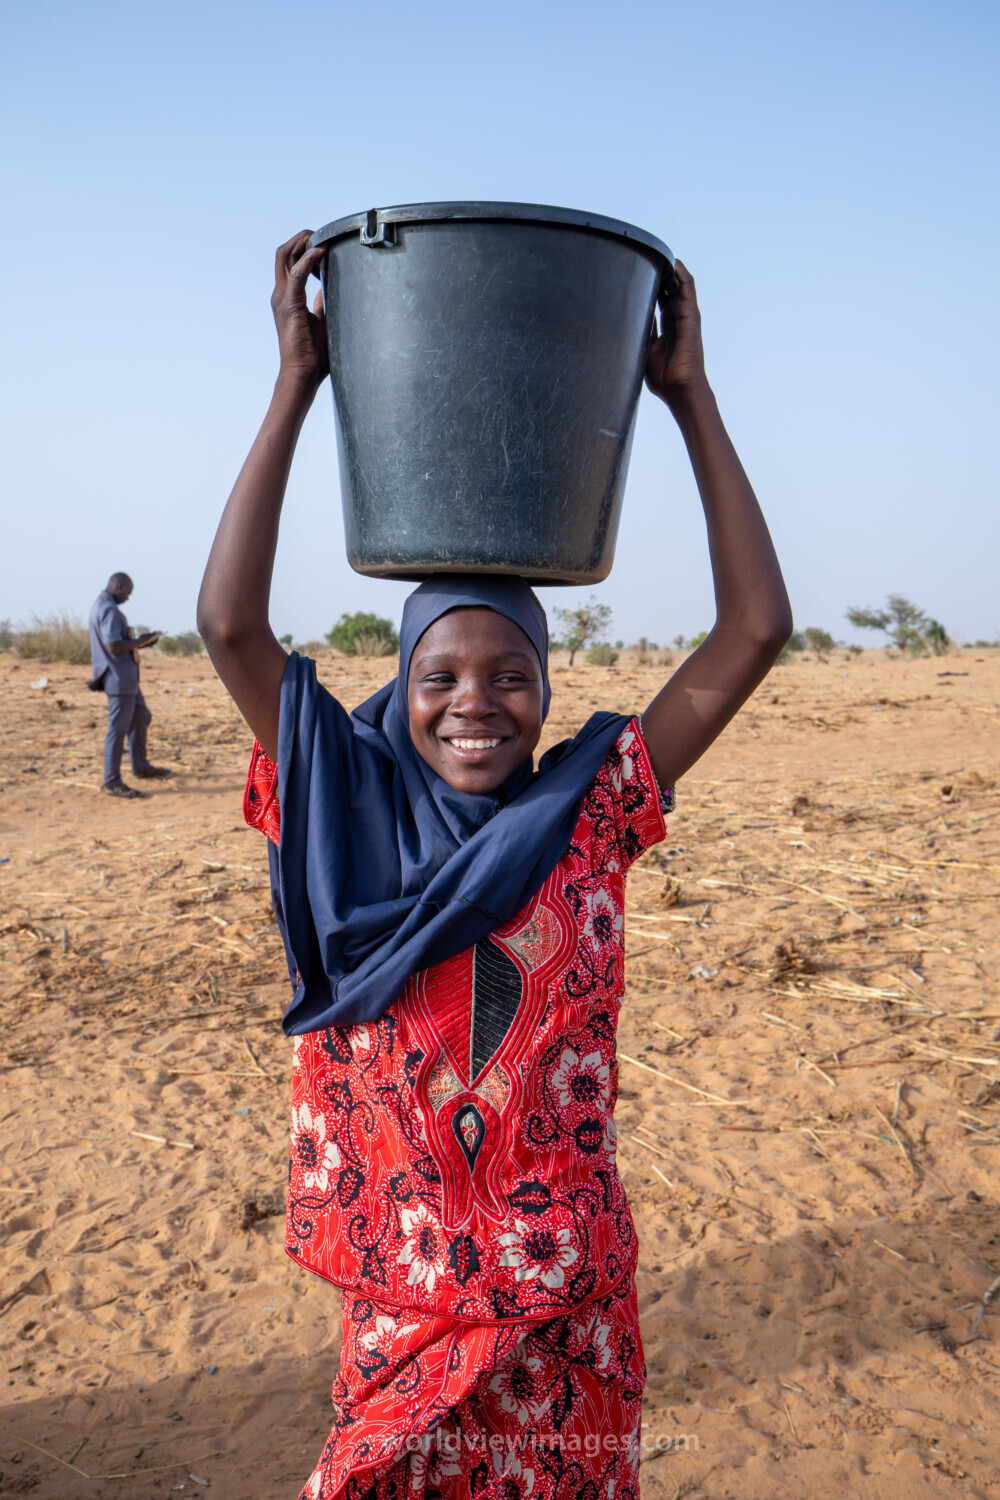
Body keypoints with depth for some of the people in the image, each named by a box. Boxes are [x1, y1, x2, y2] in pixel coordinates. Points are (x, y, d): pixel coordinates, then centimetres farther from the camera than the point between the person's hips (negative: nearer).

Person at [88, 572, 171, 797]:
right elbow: (113, 646, -26)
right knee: (118, 728, -6)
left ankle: (141, 767, 33)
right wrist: (140, 642, -13)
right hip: (118, 677, -11)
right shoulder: (109, 609, -18)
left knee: (141, 717, 22)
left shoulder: (100, 605, 16)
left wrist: (139, 643, 12)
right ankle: (112, 783, -2)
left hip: (126, 676, 11)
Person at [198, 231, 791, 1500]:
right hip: (400, 1288, 0)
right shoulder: (348, 812, -5)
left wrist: (688, 394, -8)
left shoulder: (589, 810, -5)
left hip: (571, 1295, 1)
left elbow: (755, 631, -9)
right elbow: (229, 622, -15)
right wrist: (296, 385, -14)